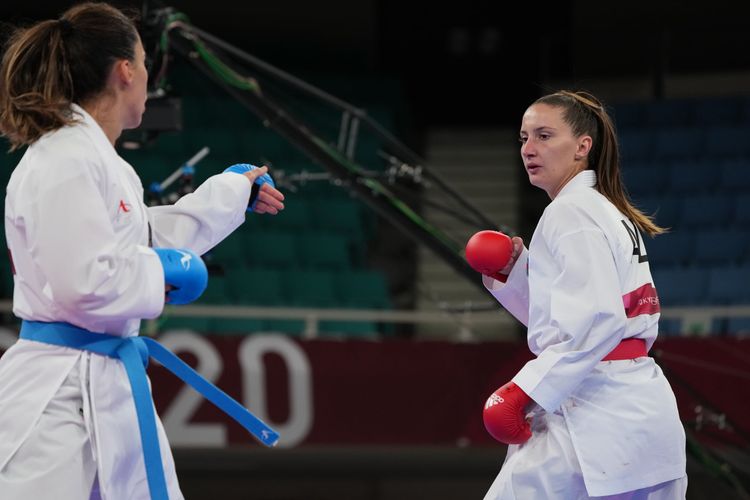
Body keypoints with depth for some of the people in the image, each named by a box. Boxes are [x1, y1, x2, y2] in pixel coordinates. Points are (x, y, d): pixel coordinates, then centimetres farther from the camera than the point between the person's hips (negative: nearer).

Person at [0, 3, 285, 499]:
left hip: (108, 392, 11)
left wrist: (233, 192, 38)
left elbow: (142, 238, 29)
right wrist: (163, 274, -9)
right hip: (60, 396, -11)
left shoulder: (92, 155, 13)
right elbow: (84, 283, -25)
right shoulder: (65, 161, -18)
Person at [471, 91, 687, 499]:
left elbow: (596, 319, -22)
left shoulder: (571, 215, -10)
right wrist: (511, 273, 12)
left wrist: (527, 391, -21)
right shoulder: (611, 215, 20)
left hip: (594, 418, -10)